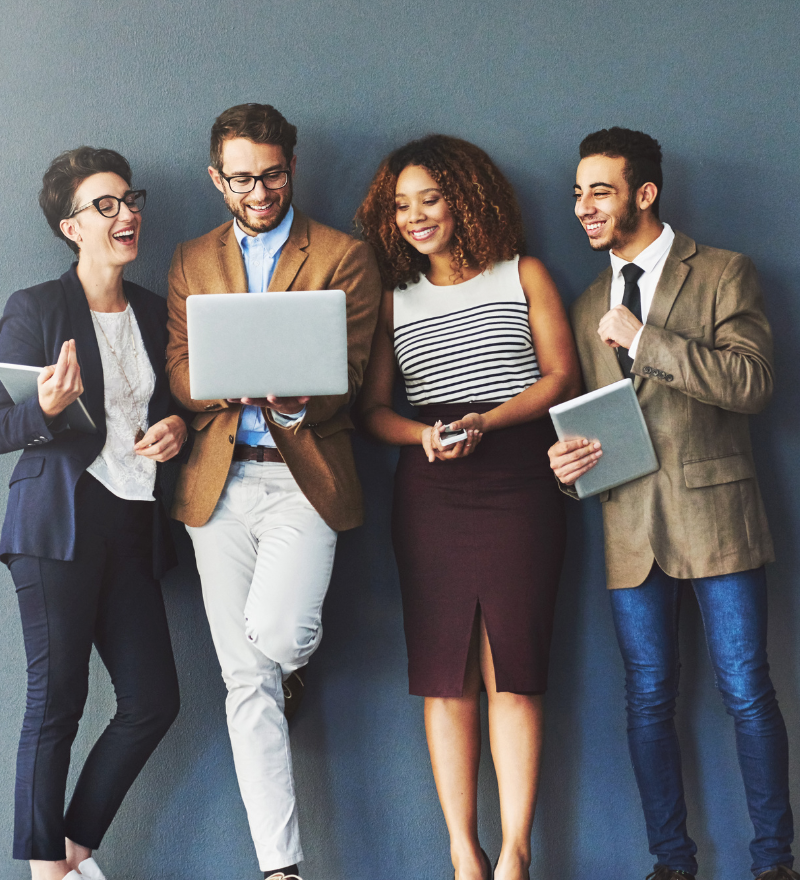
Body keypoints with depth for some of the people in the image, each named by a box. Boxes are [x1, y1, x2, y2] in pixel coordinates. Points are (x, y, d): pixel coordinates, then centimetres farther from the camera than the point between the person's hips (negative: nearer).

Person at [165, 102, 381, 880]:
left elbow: (347, 376, -3)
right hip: (219, 481, 3)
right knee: (246, 684, 2)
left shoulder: (343, 257, 4)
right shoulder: (191, 262, 14)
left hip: (303, 474, -3)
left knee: (276, 634, -23)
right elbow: (178, 373, 6)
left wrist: (292, 403, -24)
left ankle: (292, 665, 18)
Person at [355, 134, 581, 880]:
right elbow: (372, 407, 10)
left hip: (517, 483, -2)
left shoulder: (522, 276, 12)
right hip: (429, 492, 2)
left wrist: (487, 421, -11)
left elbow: (562, 377, 4)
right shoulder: (394, 299, 16)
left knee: (512, 670, -7)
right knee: (444, 673, -2)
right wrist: (424, 433, -11)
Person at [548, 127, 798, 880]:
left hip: (713, 512, -4)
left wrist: (643, 340, -14)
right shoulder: (587, 305, 17)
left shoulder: (723, 275, 2)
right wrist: (566, 459, -1)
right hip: (629, 522, 5)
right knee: (648, 698, 6)